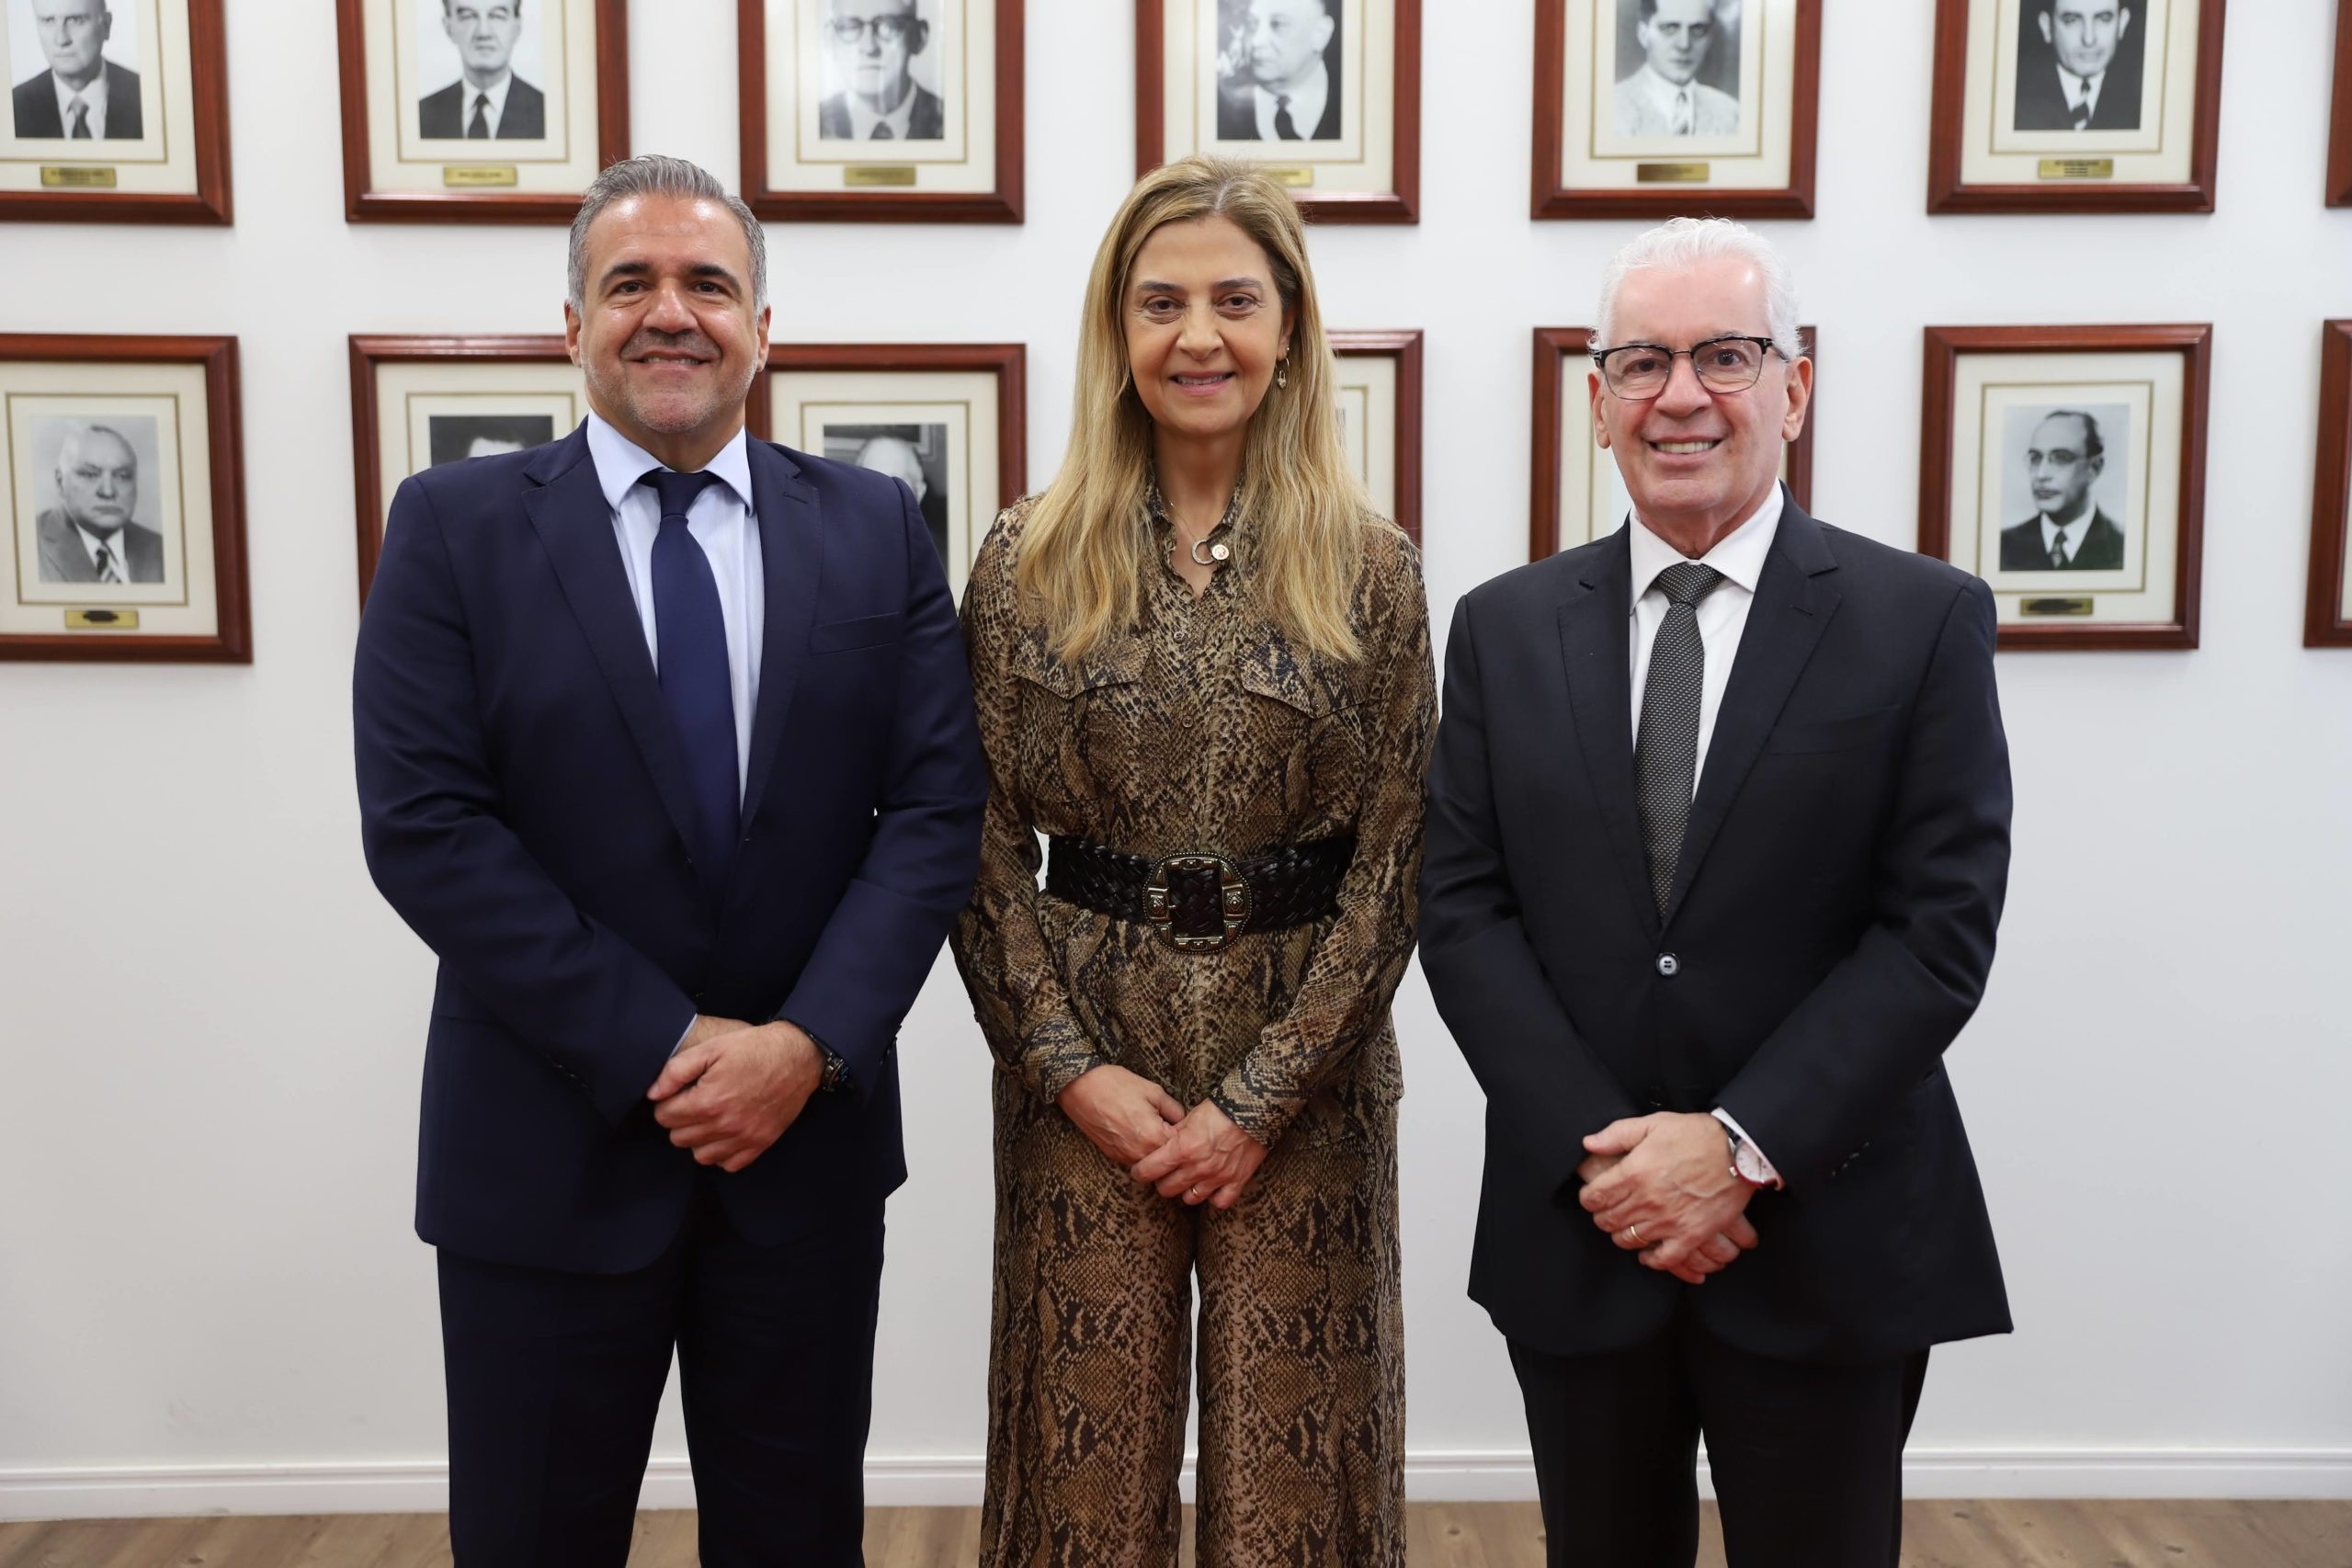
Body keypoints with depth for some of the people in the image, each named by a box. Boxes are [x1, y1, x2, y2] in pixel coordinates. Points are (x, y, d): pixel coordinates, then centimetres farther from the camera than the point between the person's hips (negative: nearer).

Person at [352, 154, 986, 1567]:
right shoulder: (455, 527, -2)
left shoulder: (875, 529, 3)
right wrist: (657, 1050, -15)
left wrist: (810, 1044, -15)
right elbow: (422, 825, -10)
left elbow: (939, 805, -3)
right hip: (550, 1150, -1)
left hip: (811, 1134, 2)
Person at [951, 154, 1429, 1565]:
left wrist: (1260, 1098, -9)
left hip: (1307, 1066, 0)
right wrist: (1071, 1067, -9)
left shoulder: (1369, 569, -2)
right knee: (1089, 1455, 12)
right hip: (1081, 1067, 1)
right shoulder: (1028, 563, 0)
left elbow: (1395, 861, -4)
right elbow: (984, 844, 0)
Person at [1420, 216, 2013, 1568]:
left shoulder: (1925, 619, -3)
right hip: (1574, 1230, 2)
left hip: (1827, 1242, -2)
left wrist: (1744, 1148, -16)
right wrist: (1599, 1153, -12)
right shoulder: (1507, 628, 3)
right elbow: (1462, 908, -2)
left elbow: (1940, 927, -9)